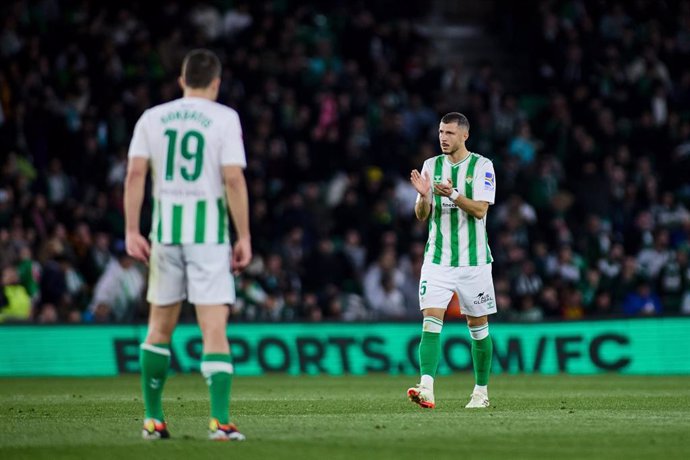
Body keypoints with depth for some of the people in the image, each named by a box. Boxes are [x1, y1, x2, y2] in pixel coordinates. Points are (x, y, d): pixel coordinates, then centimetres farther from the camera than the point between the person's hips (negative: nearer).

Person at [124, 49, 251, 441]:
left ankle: (153, 418, 19)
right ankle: (221, 421, -16)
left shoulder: (152, 118, 7)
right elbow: (234, 179, -9)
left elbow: (135, 173, 0)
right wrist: (244, 237, -5)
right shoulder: (224, 118, -2)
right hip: (209, 230, -3)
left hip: (165, 230, 3)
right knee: (214, 327, -5)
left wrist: (132, 231, 3)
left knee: (160, 326, 15)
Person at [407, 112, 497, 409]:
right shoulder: (431, 166, 6)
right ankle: (426, 389, -25)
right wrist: (424, 196, -17)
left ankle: (481, 391, 21)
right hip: (437, 259, 2)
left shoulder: (482, 166, -4)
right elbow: (421, 215, 4)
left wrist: (453, 195, -29)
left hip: (473, 259, -2)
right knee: (431, 319, -14)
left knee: (478, 325, 7)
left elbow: (480, 210, -14)